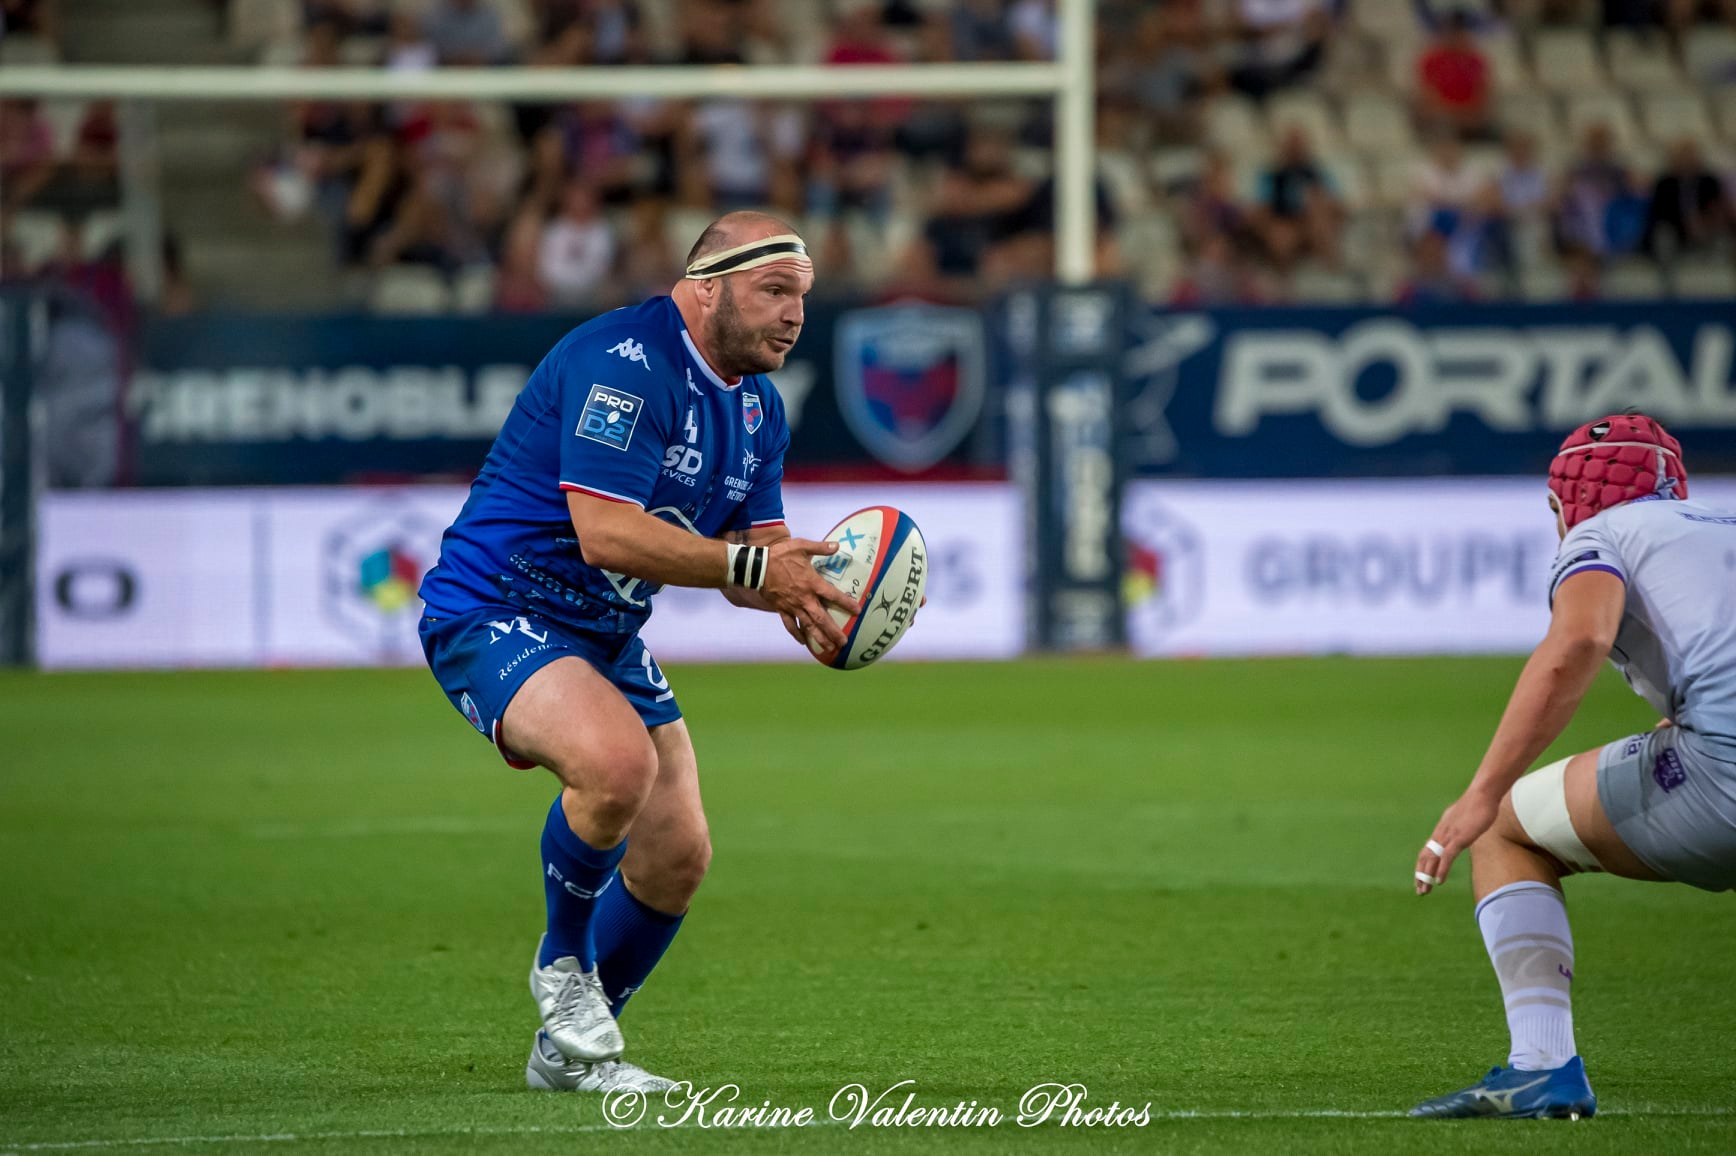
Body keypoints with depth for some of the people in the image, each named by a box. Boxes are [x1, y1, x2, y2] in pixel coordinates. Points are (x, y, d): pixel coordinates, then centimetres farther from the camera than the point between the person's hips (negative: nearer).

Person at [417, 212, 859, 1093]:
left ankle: (571, 1048, 26)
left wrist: (794, 590, -16)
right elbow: (606, 532, -30)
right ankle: (563, 963, -8)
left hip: (606, 639, 10)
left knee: (677, 857, 5)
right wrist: (751, 566, -31)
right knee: (618, 760, -35)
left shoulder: (759, 406, 8)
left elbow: (749, 560, 8)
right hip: (494, 615, -10)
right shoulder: (621, 362, -23)